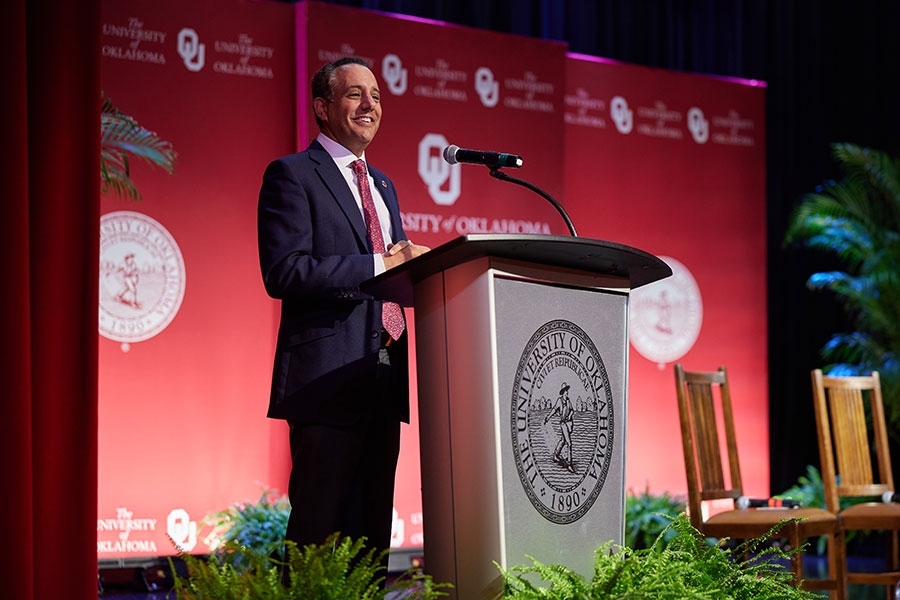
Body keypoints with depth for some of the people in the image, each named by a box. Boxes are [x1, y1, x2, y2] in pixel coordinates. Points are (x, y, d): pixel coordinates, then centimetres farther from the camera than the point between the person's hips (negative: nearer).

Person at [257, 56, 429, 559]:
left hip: (384, 380, 8)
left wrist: (414, 263, 0)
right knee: (321, 532, -7)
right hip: (330, 379, -8)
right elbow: (283, 272, -14)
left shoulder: (383, 185, 23)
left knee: (372, 531, 8)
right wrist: (381, 265, -17)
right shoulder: (293, 174, -2)